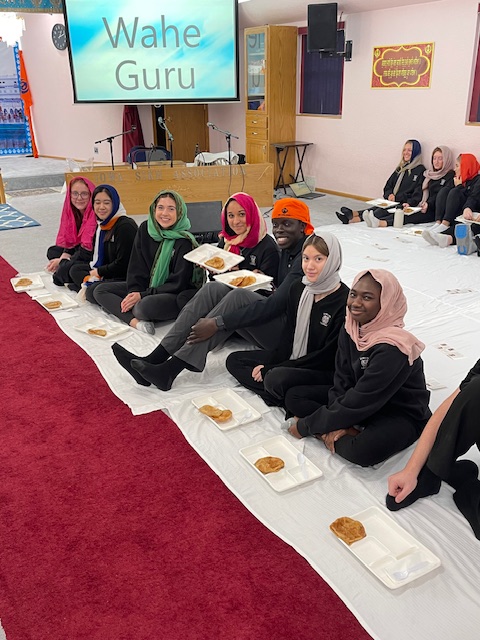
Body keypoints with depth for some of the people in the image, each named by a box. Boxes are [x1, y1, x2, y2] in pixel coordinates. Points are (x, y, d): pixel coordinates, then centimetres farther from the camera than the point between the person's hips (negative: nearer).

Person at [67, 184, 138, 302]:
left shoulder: (125, 226, -18)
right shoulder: (102, 224, 11)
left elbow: (123, 264, -19)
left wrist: (99, 271, -7)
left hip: (125, 277, -11)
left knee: (94, 292, -32)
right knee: (75, 269, 13)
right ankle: (92, 283, -10)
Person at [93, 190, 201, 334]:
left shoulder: (185, 241, -15)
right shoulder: (145, 229, 1)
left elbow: (178, 283, -16)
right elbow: (136, 266, 3)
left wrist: (143, 295, -20)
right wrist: (133, 292, -14)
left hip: (176, 295, -7)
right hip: (146, 287, 7)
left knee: (147, 305, -39)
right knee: (100, 290, -4)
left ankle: (114, 306, -8)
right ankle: (135, 322, -26)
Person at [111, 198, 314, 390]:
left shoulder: (308, 255, -16)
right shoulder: (287, 250, 13)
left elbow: (275, 304, -25)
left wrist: (218, 323, -28)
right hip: (275, 322, 8)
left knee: (238, 296, -29)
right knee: (213, 289, -10)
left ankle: (169, 370, -29)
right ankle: (154, 359, -19)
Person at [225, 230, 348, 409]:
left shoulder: (344, 300, -20)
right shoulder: (298, 288, 2)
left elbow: (328, 355, -19)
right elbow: (288, 334, 9)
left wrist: (272, 370, -18)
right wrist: (270, 365, -9)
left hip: (324, 371, -9)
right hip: (291, 361, 9)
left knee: (278, 379, -36)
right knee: (234, 360, 2)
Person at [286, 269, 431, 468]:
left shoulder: (392, 348, -29)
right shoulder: (350, 331, -6)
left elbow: (359, 402, -26)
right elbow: (342, 381, -2)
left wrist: (306, 426, -18)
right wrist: (337, 423, -20)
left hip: (401, 416, -7)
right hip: (366, 405, 8)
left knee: (363, 451, -39)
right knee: (294, 396, -5)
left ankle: (324, 435, -10)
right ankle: (351, 433, -12)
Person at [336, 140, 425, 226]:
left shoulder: (420, 170, 0)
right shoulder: (400, 168, 22)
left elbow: (418, 194, -10)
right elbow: (388, 187, 19)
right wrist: (389, 195, -5)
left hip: (404, 205, -6)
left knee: (383, 210, -32)